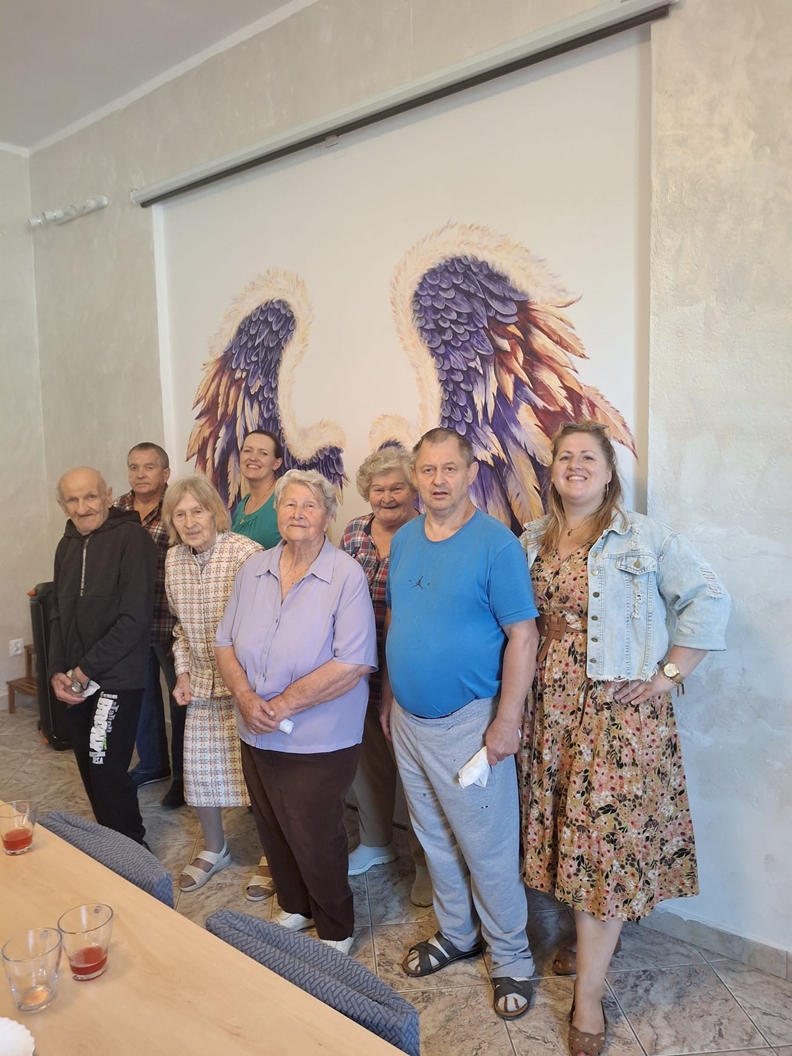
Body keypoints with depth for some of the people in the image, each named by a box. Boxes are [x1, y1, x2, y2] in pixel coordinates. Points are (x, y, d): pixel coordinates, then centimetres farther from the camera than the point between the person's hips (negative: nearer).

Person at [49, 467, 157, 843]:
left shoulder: (132, 537, -12)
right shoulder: (67, 545, 11)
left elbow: (136, 616, -17)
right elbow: (59, 615, 15)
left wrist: (88, 668, -13)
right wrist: (57, 671, 2)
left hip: (116, 678, -6)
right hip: (75, 682, 7)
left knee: (106, 768, -6)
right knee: (89, 768, 12)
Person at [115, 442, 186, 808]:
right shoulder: (117, 509, 5)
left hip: (171, 623, -5)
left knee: (180, 698, 8)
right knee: (142, 695, 19)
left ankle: (183, 774, 25)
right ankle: (152, 763, 39)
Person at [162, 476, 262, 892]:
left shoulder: (246, 553, -19)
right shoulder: (173, 560, 3)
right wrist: (183, 673, 7)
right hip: (202, 683, 6)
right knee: (199, 767, 14)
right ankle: (214, 849, 38)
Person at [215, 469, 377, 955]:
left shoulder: (347, 576, -16)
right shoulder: (254, 569, 2)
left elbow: (353, 664, -23)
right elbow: (226, 642, 5)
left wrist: (283, 705, -20)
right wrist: (246, 697, -12)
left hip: (318, 742, -5)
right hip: (257, 734, 6)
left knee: (316, 842, 9)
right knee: (274, 833, 21)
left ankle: (336, 932, 36)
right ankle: (294, 908, 48)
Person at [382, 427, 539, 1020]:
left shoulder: (496, 543, -15)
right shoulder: (403, 540, 5)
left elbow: (523, 636, -16)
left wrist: (507, 721, -18)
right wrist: (389, 698, 13)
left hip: (468, 722, -6)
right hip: (409, 721, 6)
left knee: (488, 850, 6)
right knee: (435, 839, 20)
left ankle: (512, 960, 29)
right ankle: (457, 935, 41)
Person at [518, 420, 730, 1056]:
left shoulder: (644, 537, -5)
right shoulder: (532, 542, 8)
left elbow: (709, 601, -6)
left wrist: (669, 675, -10)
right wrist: (523, 681, 5)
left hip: (621, 707, -4)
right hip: (550, 706, 4)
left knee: (605, 835, 0)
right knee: (568, 829, 12)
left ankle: (589, 994, 12)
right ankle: (596, 940, 35)